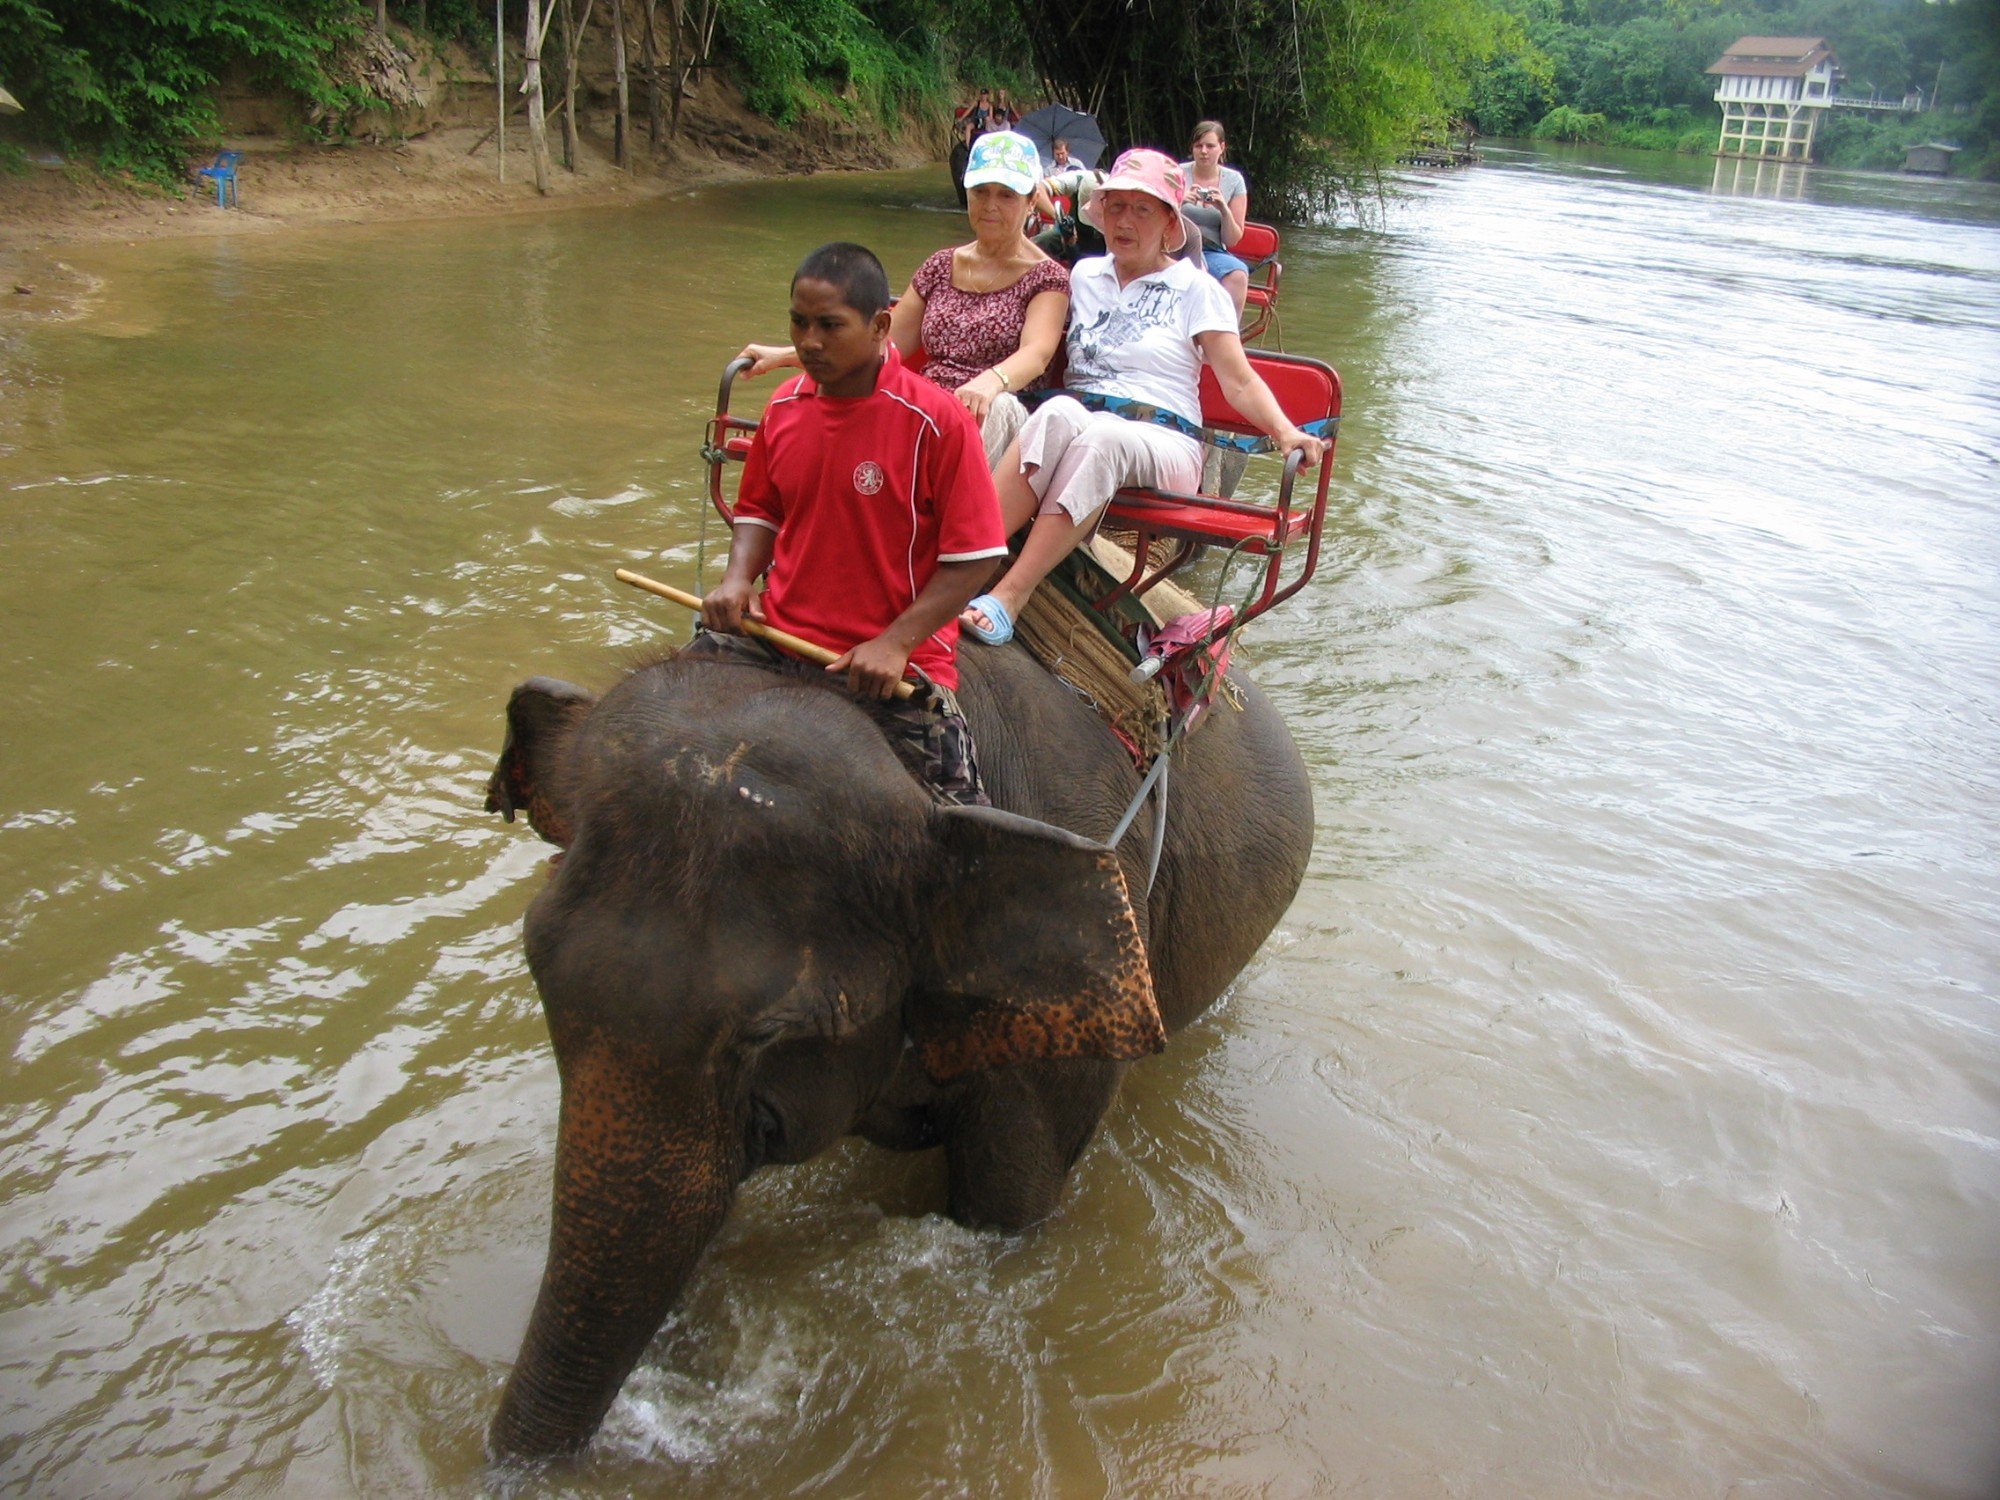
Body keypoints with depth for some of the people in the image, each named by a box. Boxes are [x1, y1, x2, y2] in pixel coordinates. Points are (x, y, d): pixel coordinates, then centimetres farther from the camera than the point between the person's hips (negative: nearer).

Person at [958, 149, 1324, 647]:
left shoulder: (1195, 288, 9)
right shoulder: (1084, 274, 21)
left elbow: (1240, 383, 1)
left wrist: (1285, 432, -17)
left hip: (1162, 442, -3)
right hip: (1076, 417, 3)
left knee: (1100, 435, -39)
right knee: (1059, 413, -35)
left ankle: (1009, 596, -48)